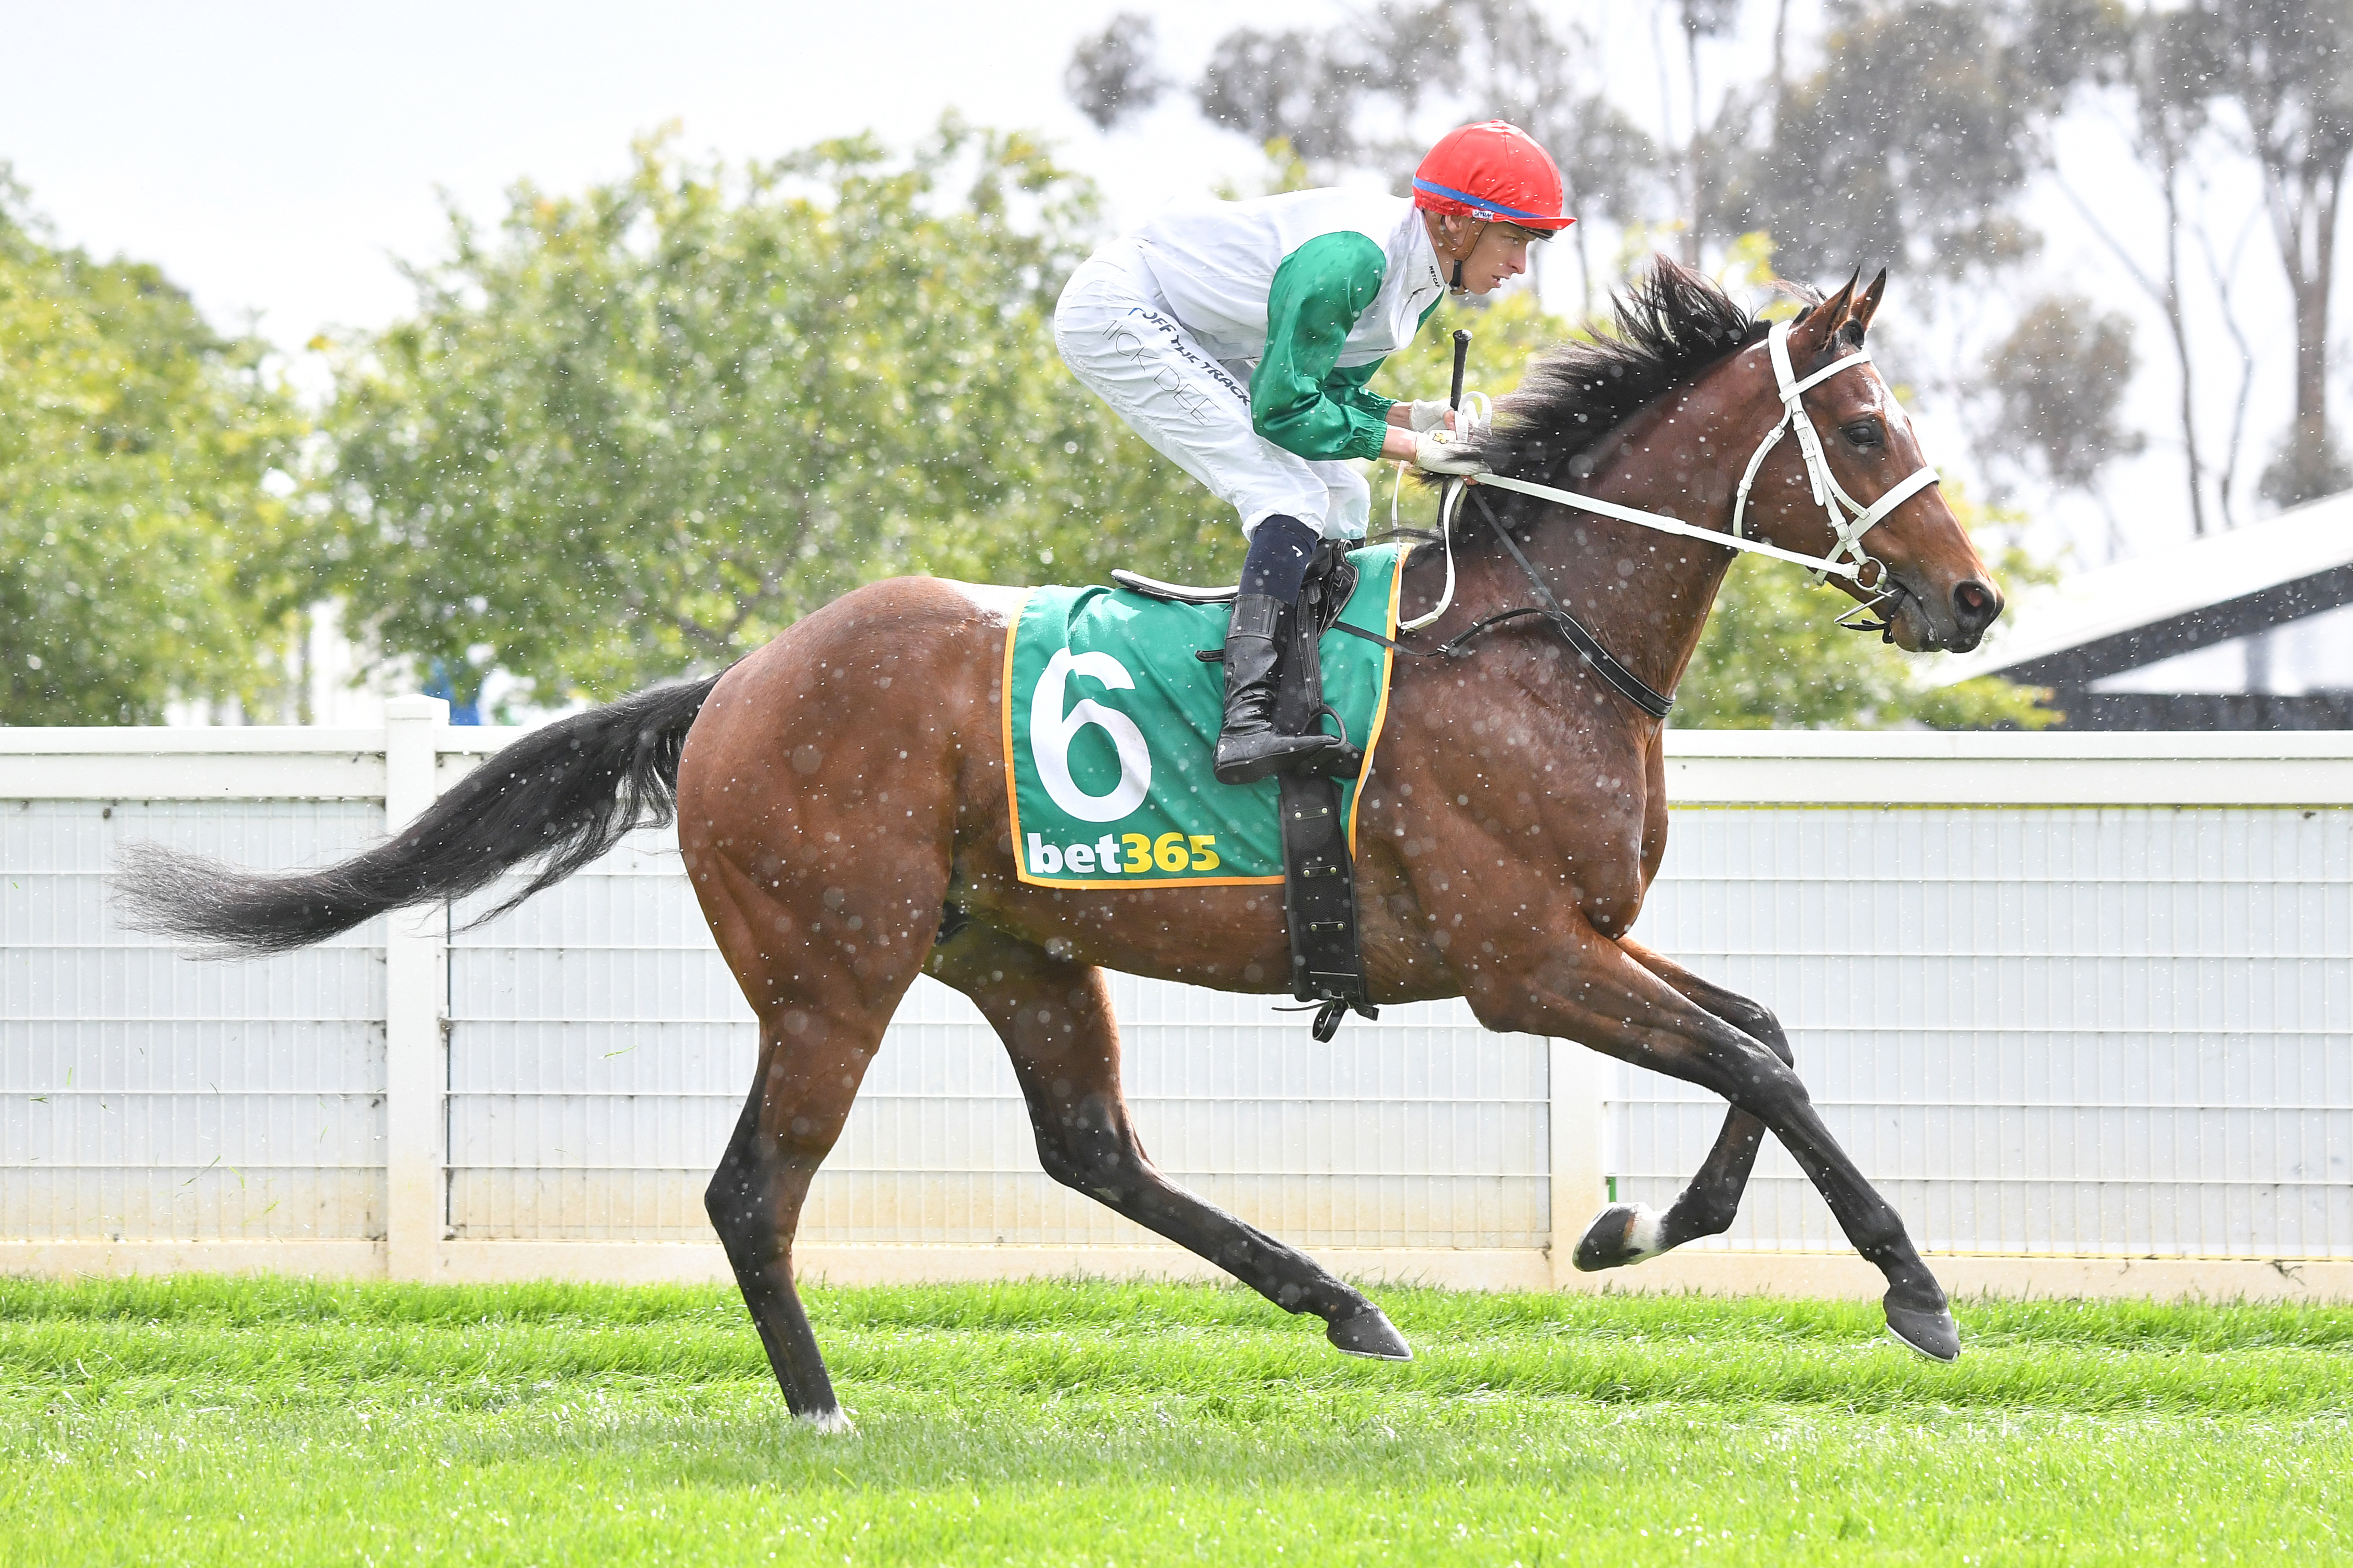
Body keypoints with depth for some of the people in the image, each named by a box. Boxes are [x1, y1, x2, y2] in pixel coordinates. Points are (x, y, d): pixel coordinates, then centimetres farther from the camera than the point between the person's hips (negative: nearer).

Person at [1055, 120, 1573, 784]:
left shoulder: (1423, 279, 0)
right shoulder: (1349, 257, -30)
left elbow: (1329, 389, 7)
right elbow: (1285, 410, -27)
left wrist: (1415, 417, -11)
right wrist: (1413, 448, -23)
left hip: (1191, 341, 11)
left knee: (1342, 500, 9)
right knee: (1292, 498, -22)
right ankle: (1247, 723, -32)